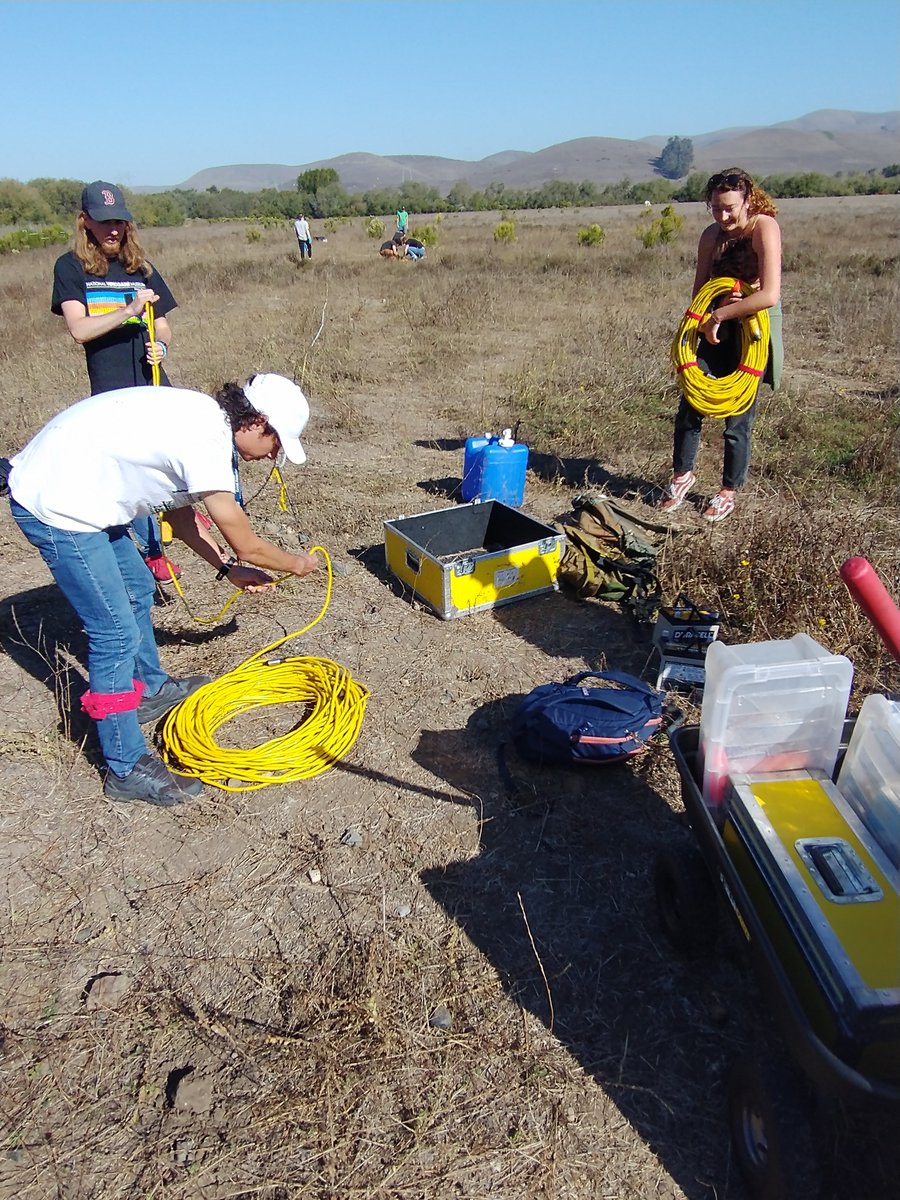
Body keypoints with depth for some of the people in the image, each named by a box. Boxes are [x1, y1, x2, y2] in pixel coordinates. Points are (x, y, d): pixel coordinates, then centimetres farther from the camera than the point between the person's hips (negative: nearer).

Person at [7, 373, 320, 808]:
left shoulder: (203, 418, 5)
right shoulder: (207, 441, -23)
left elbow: (178, 511, 15)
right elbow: (247, 546, -16)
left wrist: (227, 569, 15)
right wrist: (297, 564, 3)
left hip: (67, 486, 11)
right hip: (55, 505, -11)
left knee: (137, 590, 23)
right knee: (116, 633, -7)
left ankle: (151, 688, 44)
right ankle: (127, 770, 5)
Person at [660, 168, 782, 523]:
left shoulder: (765, 227, -16)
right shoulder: (712, 235, 2)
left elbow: (770, 295, -26)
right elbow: (699, 291, 6)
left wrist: (719, 315, -19)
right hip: (717, 331, 5)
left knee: (739, 416, 1)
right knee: (690, 403, 0)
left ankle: (729, 491, 17)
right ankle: (682, 474, 21)